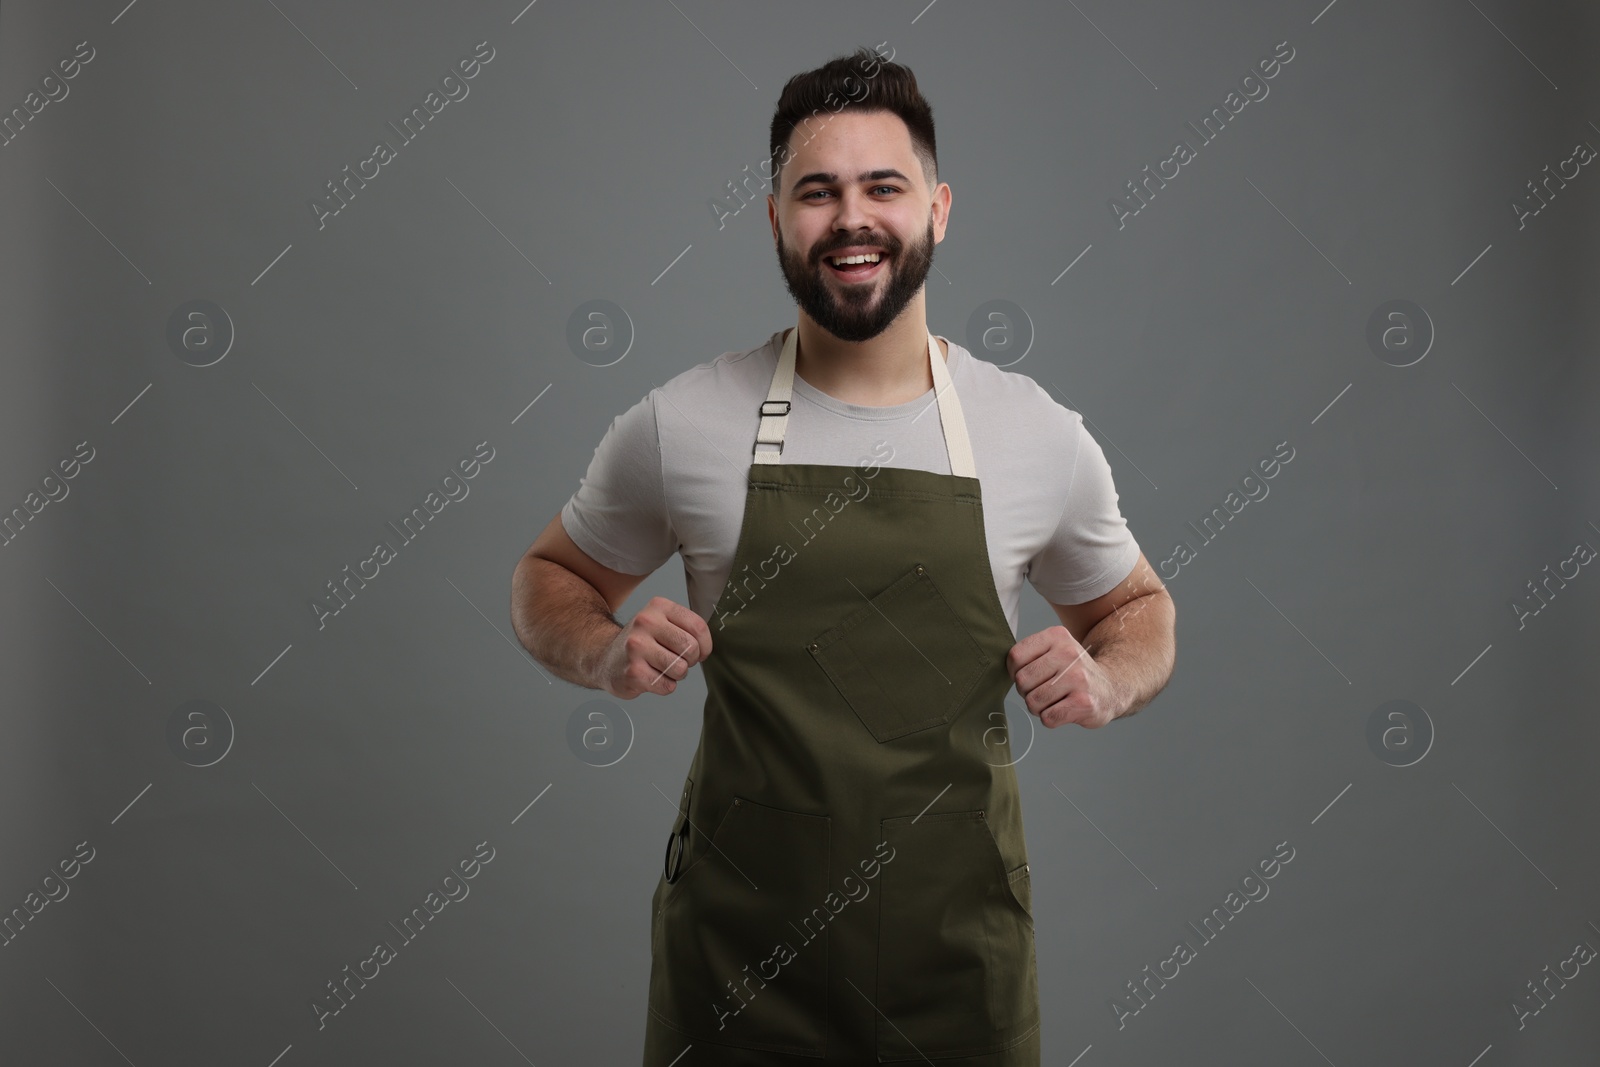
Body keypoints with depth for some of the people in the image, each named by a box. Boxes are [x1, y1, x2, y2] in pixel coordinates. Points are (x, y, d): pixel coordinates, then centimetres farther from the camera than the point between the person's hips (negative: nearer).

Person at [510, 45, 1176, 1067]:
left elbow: (1138, 607, 14)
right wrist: (607, 652, -11)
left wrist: (1107, 682, -8)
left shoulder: (1041, 436, -2)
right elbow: (550, 579, 11)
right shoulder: (679, 426, -4)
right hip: (736, 951, -1)